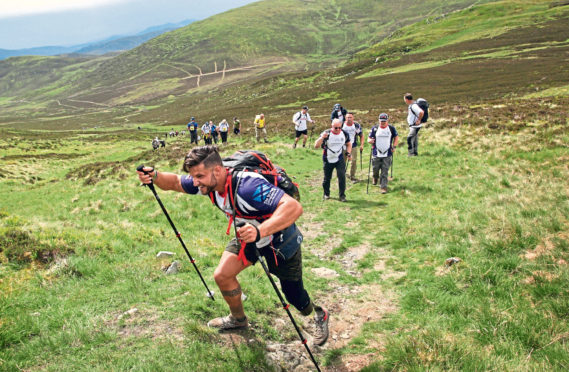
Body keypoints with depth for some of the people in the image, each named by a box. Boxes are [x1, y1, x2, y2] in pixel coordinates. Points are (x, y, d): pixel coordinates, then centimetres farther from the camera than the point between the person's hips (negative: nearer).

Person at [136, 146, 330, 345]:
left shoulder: (247, 186, -41)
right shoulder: (210, 182, -17)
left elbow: (294, 207, -52)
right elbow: (175, 182, -1)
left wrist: (260, 230, -64)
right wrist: (154, 176, -23)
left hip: (280, 240, -6)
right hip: (248, 238, 7)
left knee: (295, 297, 5)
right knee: (222, 276, -1)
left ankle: (320, 315, 40)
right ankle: (238, 319, 28)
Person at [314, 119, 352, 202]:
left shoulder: (344, 134, -4)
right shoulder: (326, 134, -15)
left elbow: (348, 144, 17)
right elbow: (316, 146, -23)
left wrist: (348, 153, -1)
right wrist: (322, 138, -39)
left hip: (340, 159, 1)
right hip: (328, 160, -1)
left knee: (342, 176, -11)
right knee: (327, 178, 9)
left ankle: (342, 195, 1)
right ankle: (326, 194, 31)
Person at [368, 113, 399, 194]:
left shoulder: (392, 128, 2)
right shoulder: (374, 128, 2)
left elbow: (396, 137, 16)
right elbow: (369, 138, 5)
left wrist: (394, 146, 4)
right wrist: (370, 140, -19)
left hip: (387, 155, -1)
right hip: (376, 154, 1)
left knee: (385, 171, -2)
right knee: (375, 169, 11)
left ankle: (383, 186, 3)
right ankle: (375, 178, 44)